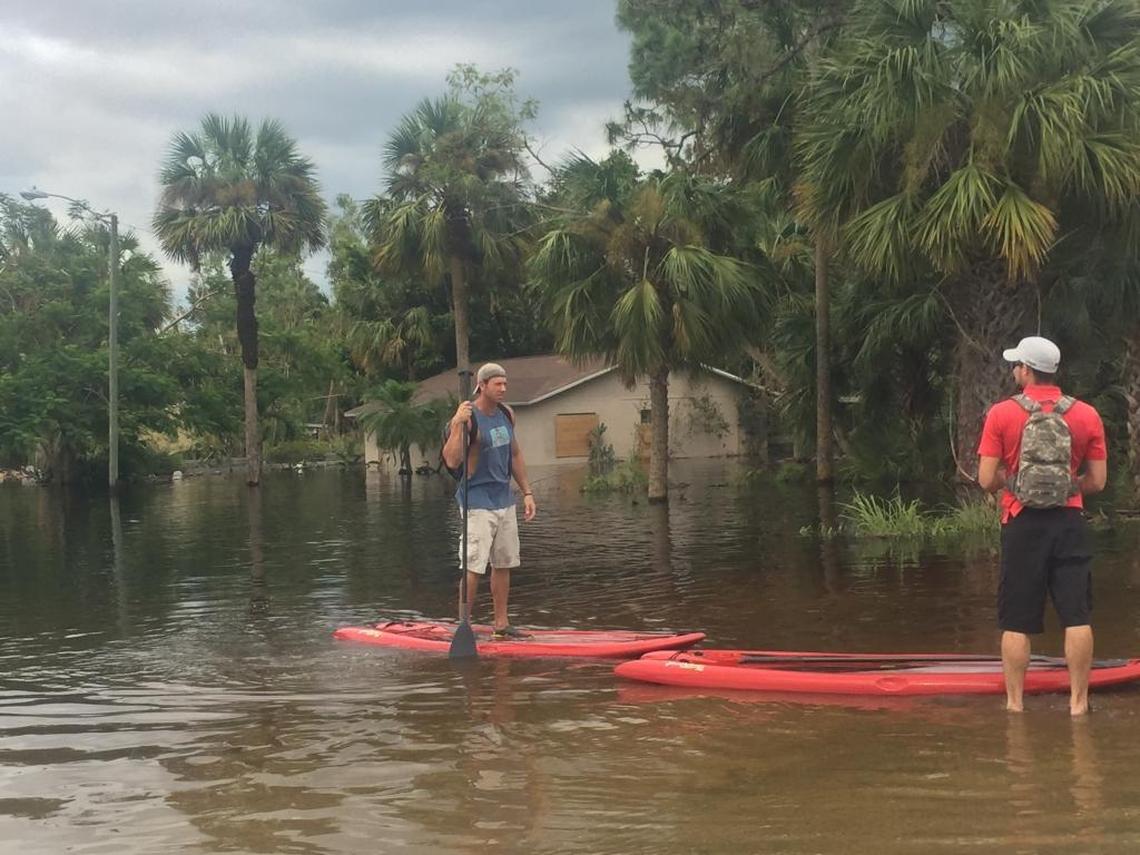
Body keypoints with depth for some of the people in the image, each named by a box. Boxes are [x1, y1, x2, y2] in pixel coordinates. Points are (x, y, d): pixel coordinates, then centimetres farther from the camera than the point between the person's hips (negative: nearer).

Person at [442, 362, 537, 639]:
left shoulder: (506, 414, 8)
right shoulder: (467, 417, -14)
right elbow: (452, 461, -23)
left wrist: (527, 493, 15)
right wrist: (457, 425, -33)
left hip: (504, 499, 8)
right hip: (477, 502, -7)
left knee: (503, 564, 11)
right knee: (473, 566, -8)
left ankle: (501, 623, 19)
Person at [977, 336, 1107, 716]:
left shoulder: (1002, 414, -5)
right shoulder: (1087, 416, 1)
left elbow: (987, 480, -6)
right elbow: (1097, 481, 3)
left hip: (1022, 524, -1)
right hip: (1070, 524, 1)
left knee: (1016, 622, 6)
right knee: (1077, 617, 5)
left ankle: (1014, 702, 11)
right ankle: (1078, 701, 7)